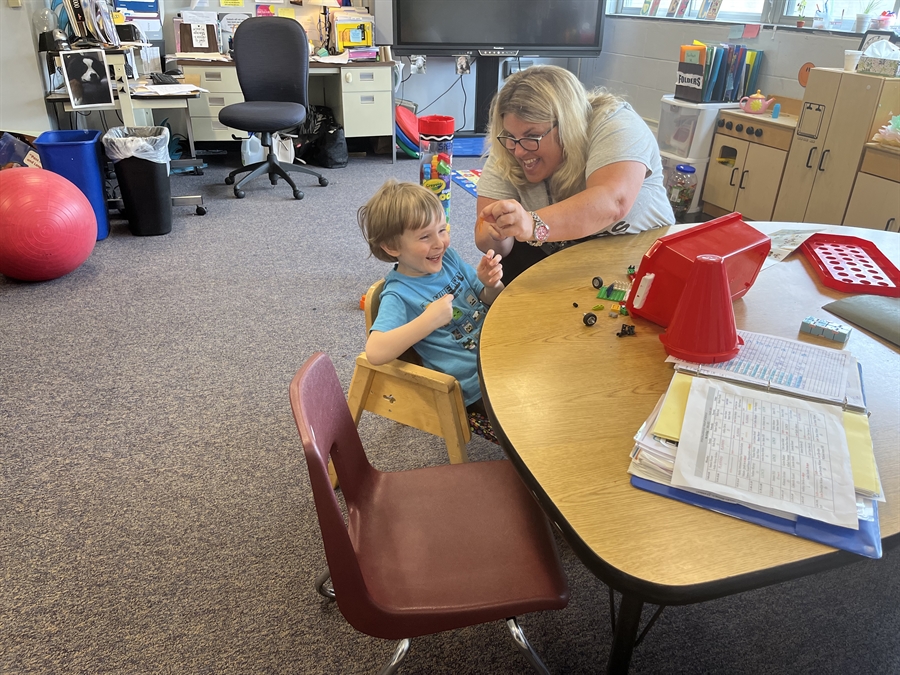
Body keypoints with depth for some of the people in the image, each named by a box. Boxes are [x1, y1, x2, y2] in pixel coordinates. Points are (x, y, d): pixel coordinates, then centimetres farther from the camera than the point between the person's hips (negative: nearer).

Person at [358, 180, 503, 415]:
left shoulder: (448, 257, 1)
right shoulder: (399, 294, -17)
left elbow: (490, 301, 12)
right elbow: (375, 352, -31)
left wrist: (492, 285, -11)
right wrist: (429, 320, -31)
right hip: (477, 386, -7)